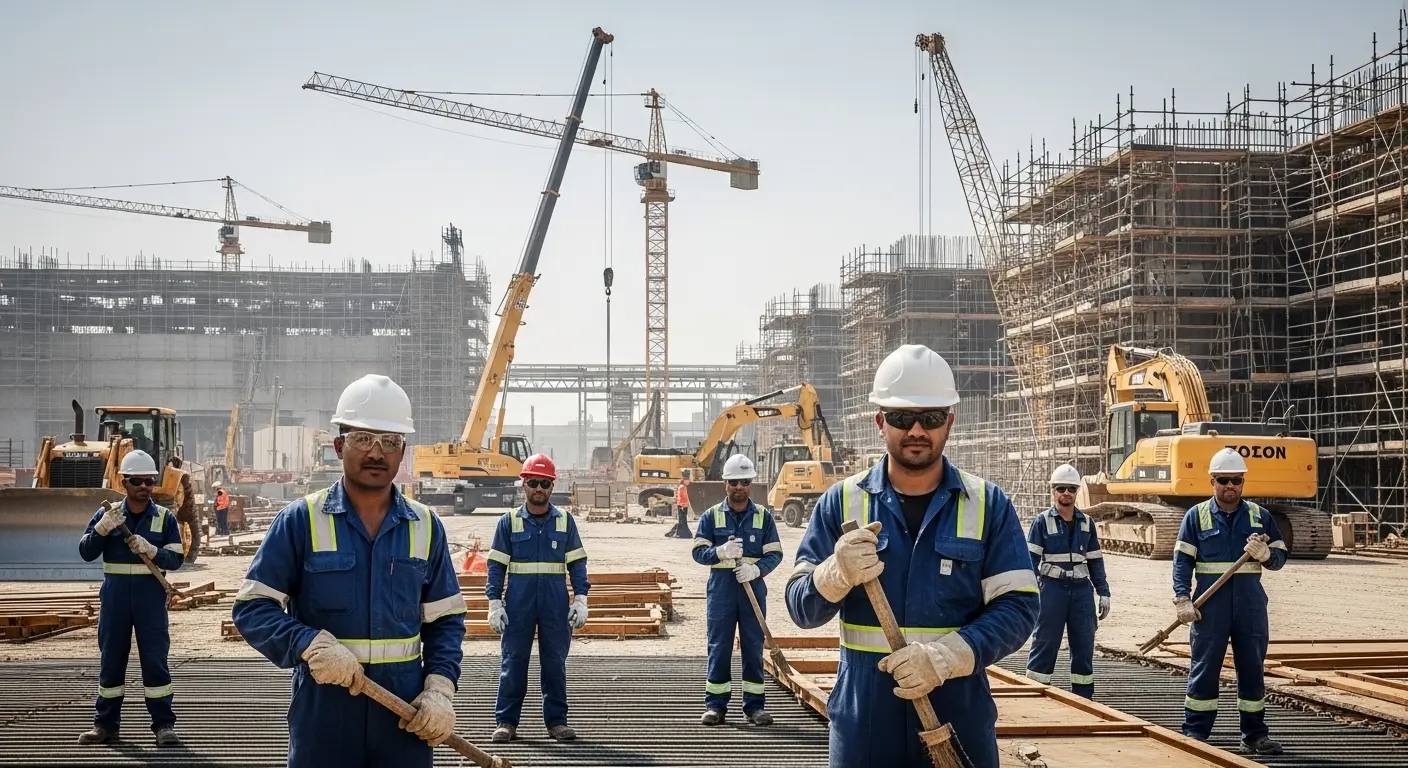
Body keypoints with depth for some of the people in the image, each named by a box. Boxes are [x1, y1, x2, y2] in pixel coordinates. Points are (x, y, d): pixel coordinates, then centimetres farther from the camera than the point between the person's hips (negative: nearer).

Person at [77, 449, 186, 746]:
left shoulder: (165, 518, 2)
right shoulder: (107, 514, 5)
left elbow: (175, 559, -1)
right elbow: (86, 553, -1)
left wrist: (150, 550, -19)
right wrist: (102, 529, -19)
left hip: (151, 596, -1)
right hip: (114, 596, 2)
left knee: (155, 659, -2)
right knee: (111, 658, 8)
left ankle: (164, 724, 3)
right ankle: (105, 724, 17)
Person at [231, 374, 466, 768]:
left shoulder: (426, 527, 8)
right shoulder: (300, 521, -2)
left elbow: (445, 620, 11)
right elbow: (252, 608, -4)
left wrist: (440, 688, -5)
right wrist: (311, 644, -21)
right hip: (322, 710, -2)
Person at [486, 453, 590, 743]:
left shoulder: (565, 521, 7)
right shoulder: (509, 521, 4)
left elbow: (577, 563, 7)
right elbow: (496, 565, 3)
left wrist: (580, 599, -2)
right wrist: (494, 603, -4)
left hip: (556, 605, 1)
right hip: (518, 605, -1)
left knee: (555, 662, 6)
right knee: (512, 661, 1)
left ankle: (556, 720, 14)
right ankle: (505, 721, 8)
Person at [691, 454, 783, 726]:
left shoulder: (763, 516, 6)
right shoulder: (711, 515, 4)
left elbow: (775, 553, 2)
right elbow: (699, 552, -1)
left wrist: (756, 569, -17)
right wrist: (721, 552, -22)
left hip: (753, 590, 1)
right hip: (721, 591, -1)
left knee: (754, 648, 4)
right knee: (718, 648, 2)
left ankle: (754, 705, 12)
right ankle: (715, 705, 9)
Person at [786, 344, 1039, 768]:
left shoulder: (989, 505, 1)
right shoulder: (841, 502, 1)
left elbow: (1018, 607, -5)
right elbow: (801, 608, 1)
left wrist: (945, 657, -20)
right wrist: (838, 573, -21)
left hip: (961, 722, 0)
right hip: (864, 725, 0)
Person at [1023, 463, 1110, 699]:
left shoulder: (1086, 523, 11)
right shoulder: (1042, 521, -1)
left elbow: (1095, 561, 15)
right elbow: (1031, 559, -4)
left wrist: (1103, 593, 11)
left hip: (1082, 590, 4)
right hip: (1052, 588, -4)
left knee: (1084, 644, 7)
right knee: (1045, 643, -3)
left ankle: (1084, 697, 17)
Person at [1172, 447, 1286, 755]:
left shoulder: (1260, 515, 10)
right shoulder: (1196, 515, 4)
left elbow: (1280, 557, 11)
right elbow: (1182, 560, 1)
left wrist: (1265, 554, -12)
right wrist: (1182, 600, -9)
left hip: (1250, 604, 2)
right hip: (1210, 605, -2)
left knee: (1252, 668, 8)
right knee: (1204, 668, 1)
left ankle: (1254, 733, 17)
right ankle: (1194, 732, 7)